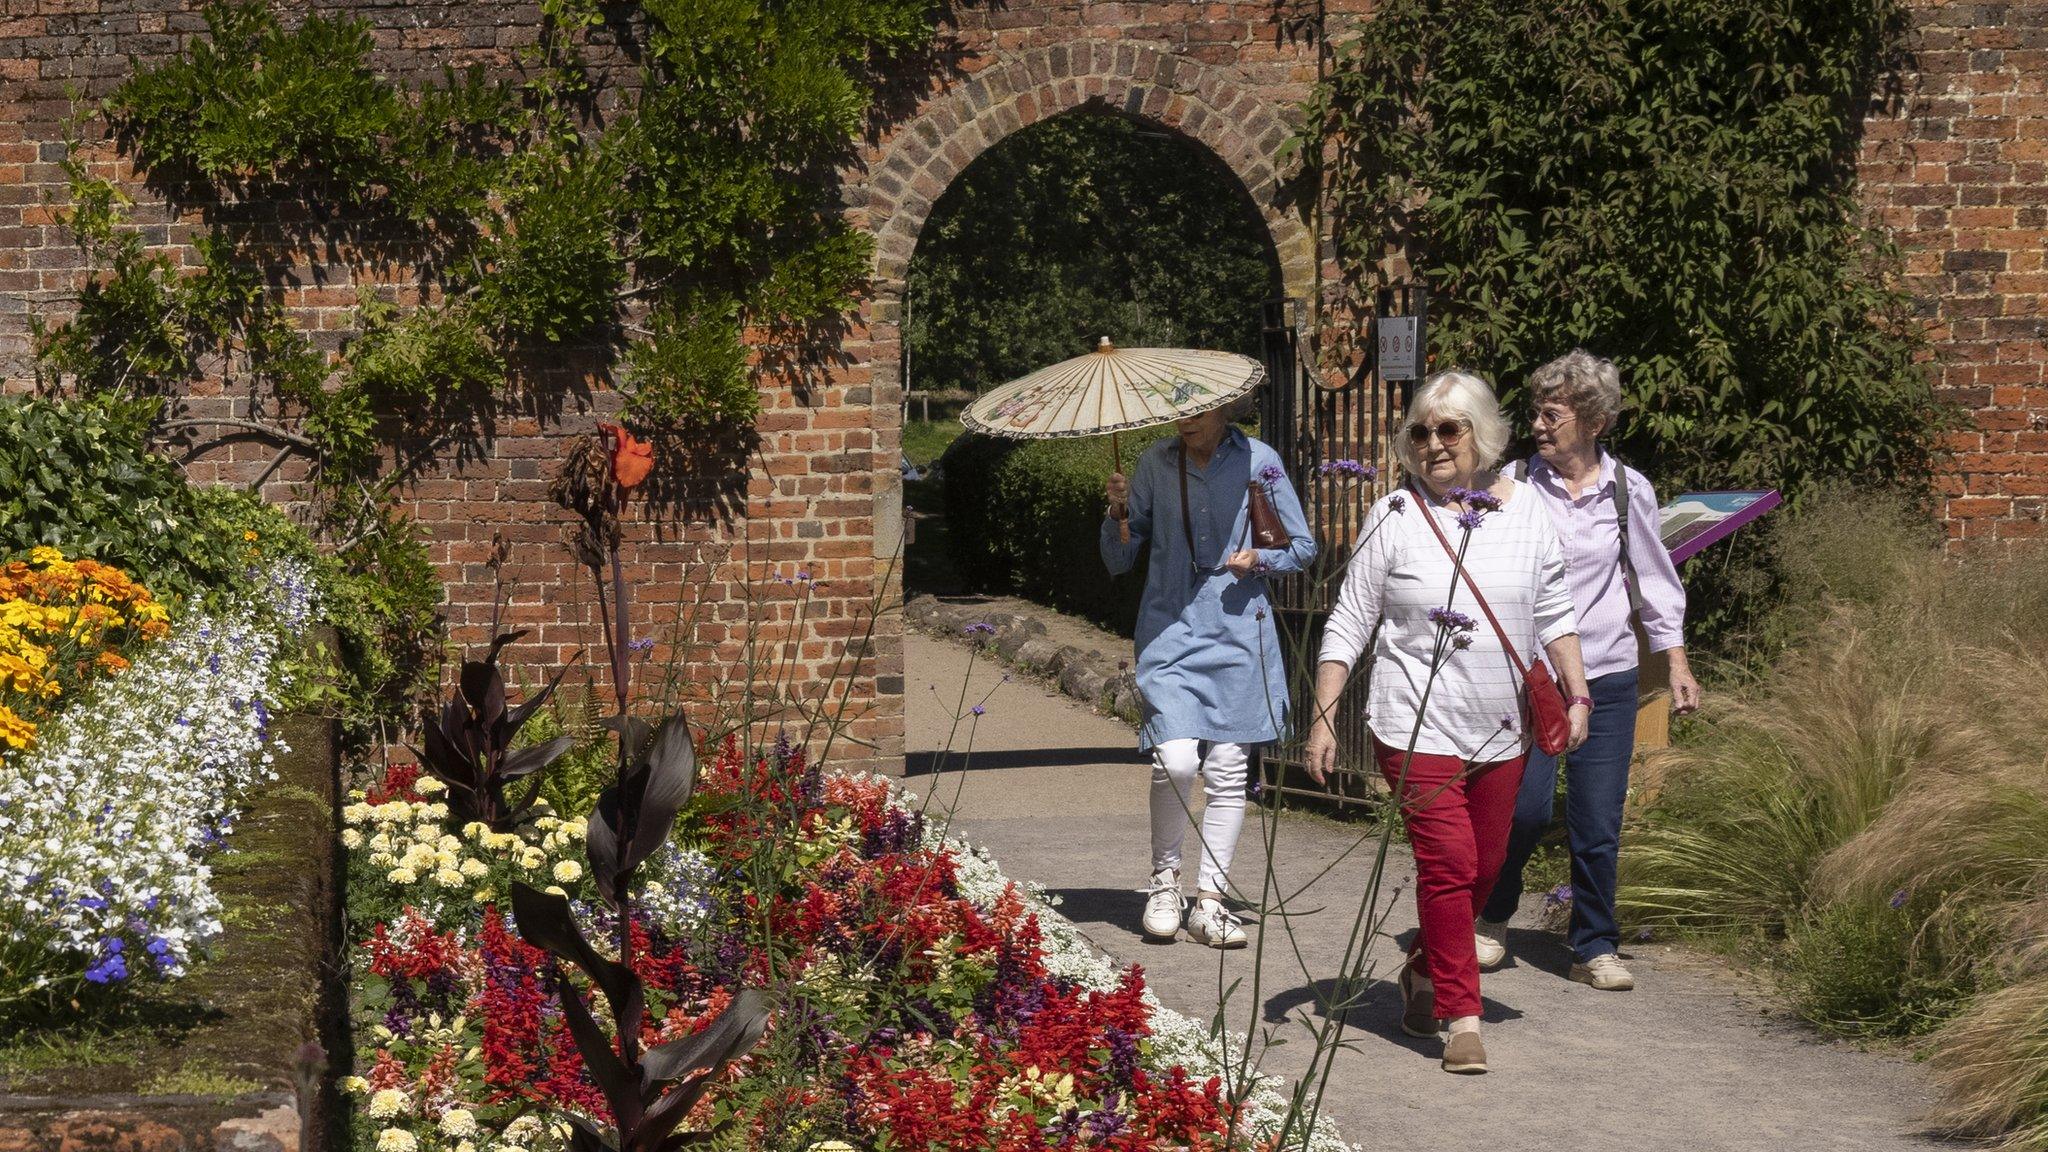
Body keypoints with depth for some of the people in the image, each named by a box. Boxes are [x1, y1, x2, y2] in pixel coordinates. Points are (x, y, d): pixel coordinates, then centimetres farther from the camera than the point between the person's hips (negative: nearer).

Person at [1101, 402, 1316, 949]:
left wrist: (1260, 559, -11)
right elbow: (1119, 561, 11)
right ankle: (1165, 876, 8)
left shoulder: (1259, 461, 3)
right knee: (1176, 760, -15)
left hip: (1238, 635, 0)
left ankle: (1209, 904, 10)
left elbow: (1303, 546, 8)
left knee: (1227, 770, 1)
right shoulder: (1156, 462, 6)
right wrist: (1119, 511, -8)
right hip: (1170, 631, 0)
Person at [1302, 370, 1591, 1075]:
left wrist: (1577, 696, 1)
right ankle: (1461, 1019, -3)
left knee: (1485, 865, 11)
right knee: (1447, 864, -11)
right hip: (1417, 726, -4)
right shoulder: (1396, 517, -4)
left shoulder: (1524, 511, 4)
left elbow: (1554, 613, 10)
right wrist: (1323, 718, -7)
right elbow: (1349, 623, -2)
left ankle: (1424, 969, 36)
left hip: (1501, 727, 4)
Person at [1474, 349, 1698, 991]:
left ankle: (1595, 949, 17)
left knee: (1598, 823, 1)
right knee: (1525, 807, -9)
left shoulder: (1628, 490, 3)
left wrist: (1677, 664, 9)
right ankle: (1490, 920, 18)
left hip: (1608, 676, 2)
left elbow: (1655, 582, 12)